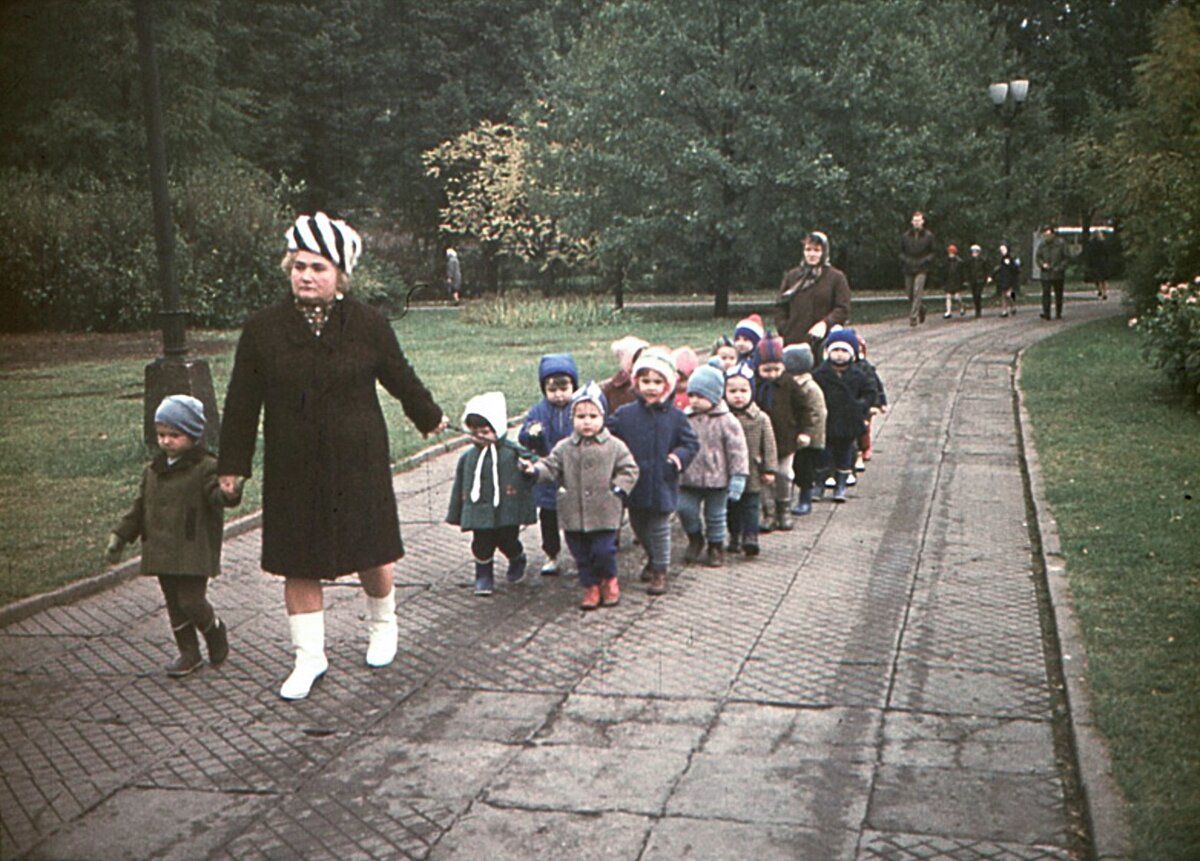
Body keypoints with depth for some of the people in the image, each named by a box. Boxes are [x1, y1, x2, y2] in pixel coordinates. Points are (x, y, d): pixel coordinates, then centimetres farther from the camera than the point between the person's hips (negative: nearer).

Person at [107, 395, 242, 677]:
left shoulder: (205, 468, -9)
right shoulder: (153, 471, 12)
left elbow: (216, 493, -25)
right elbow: (140, 508, 19)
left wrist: (229, 494, -49)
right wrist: (120, 535, 16)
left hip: (194, 554, -6)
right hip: (162, 553, 7)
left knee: (192, 601, -8)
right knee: (174, 603, 12)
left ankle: (215, 632, 21)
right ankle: (189, 652, 24)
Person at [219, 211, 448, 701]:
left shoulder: (368, 325, -3)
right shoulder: (263, 329, -2)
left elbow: (401, 379, 13)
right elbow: (241, 403, 4)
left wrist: (429, 417, 26)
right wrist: (231, 464, 6)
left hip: (359, 463, -1)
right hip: (292, 470, 1)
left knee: (372, 554, 7)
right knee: (298, 564, 5)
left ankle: (383, 625, 37)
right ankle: (309, 657, 20)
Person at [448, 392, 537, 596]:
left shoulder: (513, 453, -7)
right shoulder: (468, 457, 2)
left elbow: (528, 480, -2)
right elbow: (460, 487, 9)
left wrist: (528, 511, -7)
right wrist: (456, 514, 11)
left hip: (508, 512, -2)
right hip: (480, 512, 2)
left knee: (508, 541, 11)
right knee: (482, 545, 2)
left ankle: (518, 562, 43)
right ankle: (484, 576, 22)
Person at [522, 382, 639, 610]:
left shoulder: (614, 446, -2)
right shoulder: (564, 448, 3)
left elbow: (629, 469, 2)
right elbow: (551, 466, 1)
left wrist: (618, 490, -9)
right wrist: (535, 469, -18)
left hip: (604, 513, -2)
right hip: (574, 513, 3)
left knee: (603, 551, -3)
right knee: (581, 554, 9)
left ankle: (609, 581, 25)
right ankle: (591, 587, 27)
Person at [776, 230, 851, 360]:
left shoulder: (836, 277, 5)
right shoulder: (791, 276, 14)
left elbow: (843, 310, -2)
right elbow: (781, 309, 14)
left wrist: (825, 323, -18)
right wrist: (784, 331, 0)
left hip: (822, 344, -2)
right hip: (792, 343, 2)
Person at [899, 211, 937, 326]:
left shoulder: (929, 236, 0)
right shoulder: (905, 235, 7)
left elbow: (934, 251, 6)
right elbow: (901, 251, 17)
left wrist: (926, 260, -9)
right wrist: (904, 259, -1)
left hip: (922, 269, -3)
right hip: (908, 268, 3)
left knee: (917, 292, -15)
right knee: (909, 293, 7)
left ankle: (913, 317, -16)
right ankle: (921, 308, 33)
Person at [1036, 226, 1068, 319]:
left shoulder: (1061, 244, -2)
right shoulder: (1042, 245, 6)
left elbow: (1065, 258, 0)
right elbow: (1037, 257, 10)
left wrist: (1060, 267, -13)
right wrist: (1042, 264, -10)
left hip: (1058, 274, -1)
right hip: (1045, 274, 1)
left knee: (1058, 294, 7)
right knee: (1045, 293, -8)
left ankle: (1058, 314, 17)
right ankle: (1046, 313, -10)